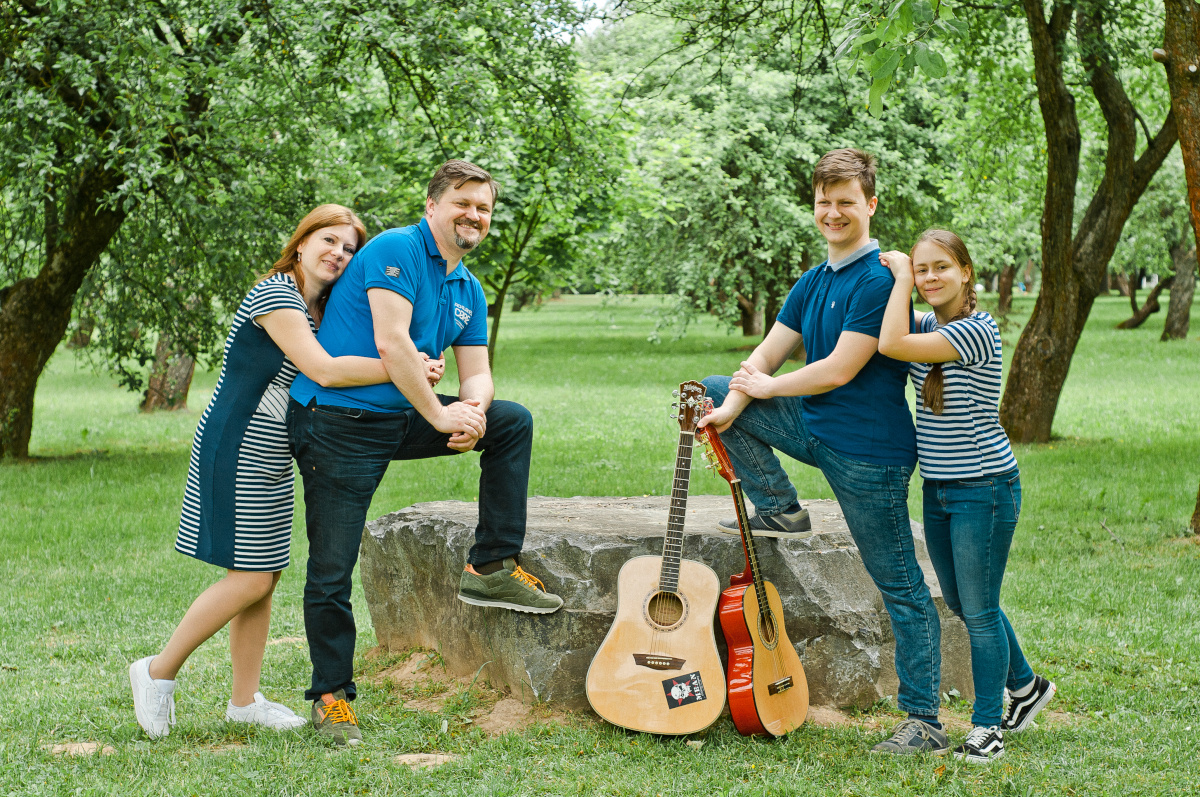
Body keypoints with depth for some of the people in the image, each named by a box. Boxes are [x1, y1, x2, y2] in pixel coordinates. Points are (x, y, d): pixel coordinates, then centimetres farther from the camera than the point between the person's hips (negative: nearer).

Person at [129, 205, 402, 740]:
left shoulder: (320, 310, 12)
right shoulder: (275, 295, -17)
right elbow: (324, 370, -27)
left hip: (271, 461, 9)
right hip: (236, 452, -9)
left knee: (265, 577, 8)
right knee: (251, 578, -10)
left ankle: (244, 700, 16)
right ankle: (159, 671, 3)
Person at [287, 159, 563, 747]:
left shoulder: (468, 291, 13)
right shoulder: (396, 250, -12)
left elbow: (476, 372, 12)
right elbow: (391, 344, -21)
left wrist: (473, 409, -12)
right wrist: (440, 415, -18)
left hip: (403, 418, 8)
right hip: (339, 424, -8)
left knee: (512, 422, 2)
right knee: (332, 572, -6)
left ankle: (491, 568, 4)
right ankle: (331, 695, 8)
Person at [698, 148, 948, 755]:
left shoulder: (881, 279, -17)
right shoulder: (812, 284, 12)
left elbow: (839, 370, -20)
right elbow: (766, 354, 10)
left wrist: (766, 387, -5)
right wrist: (730, 410, -7)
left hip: (867, 448, -9)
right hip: (814, 429, 9)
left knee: (901, 586, -4)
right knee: (710, 392, 13)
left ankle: (924, 722, 1)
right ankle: (776, 506, 18)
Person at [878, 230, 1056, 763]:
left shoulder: (978, 331, -20)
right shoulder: (927, 327, 6)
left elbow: (891, 345, -28)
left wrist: (900, 275, -18)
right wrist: (899, 276, 6)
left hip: (984, 489, -9)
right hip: (938, 489, 9)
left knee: (979, 610, -1)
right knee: (961, 604, 18)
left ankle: (988, 725, 11)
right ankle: (1026, 686, 38)